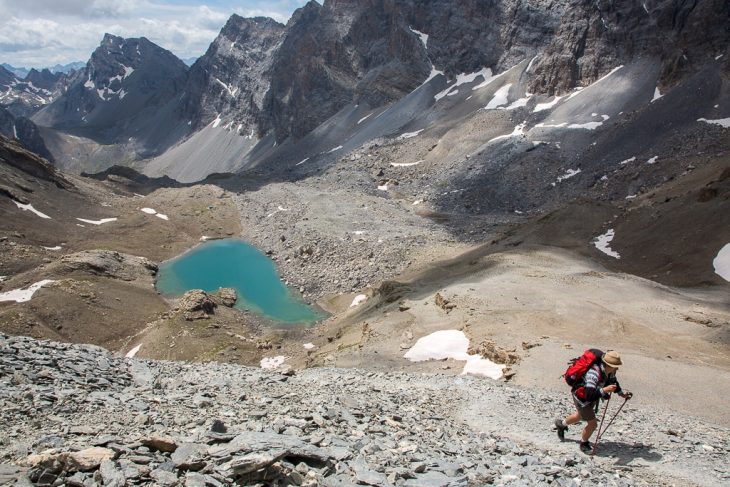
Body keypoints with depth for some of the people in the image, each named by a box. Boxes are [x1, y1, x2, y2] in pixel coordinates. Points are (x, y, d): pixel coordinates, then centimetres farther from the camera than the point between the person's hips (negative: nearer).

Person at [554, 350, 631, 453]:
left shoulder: (610, 370, -15)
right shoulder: (594, 372, -41)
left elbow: (613, 381, 10)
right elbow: (589, 394, -49)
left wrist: (621, 393, 7)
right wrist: (604, 390, -58)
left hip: (592, 398, 9)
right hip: (582, 397, -9)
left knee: (580, 415, 31)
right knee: (592, 424, -3)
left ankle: (561, 423, 59)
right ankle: (584, 443, 27)